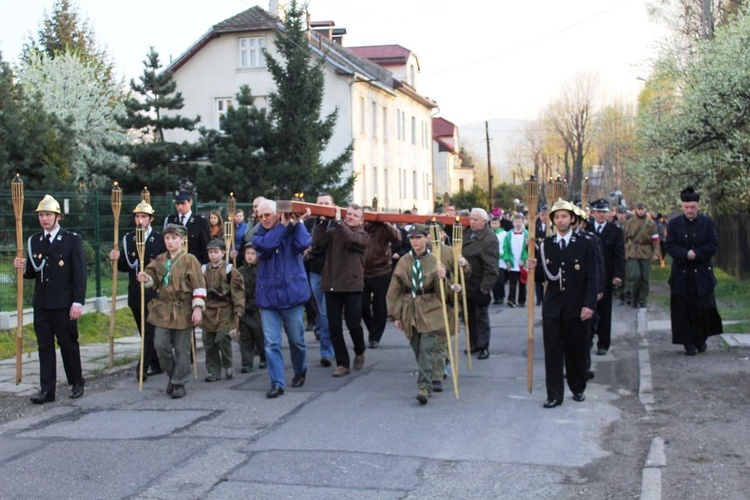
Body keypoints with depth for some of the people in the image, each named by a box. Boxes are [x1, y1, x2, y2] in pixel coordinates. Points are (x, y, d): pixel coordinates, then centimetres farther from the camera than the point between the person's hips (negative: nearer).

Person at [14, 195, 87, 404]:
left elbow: (79, 273, -7)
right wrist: (23, 268, -11)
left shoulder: (72, 240, -3)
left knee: (69, 344, 6)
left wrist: (78, 302, -13)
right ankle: (46, 389, 9)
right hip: (41, 304, 4)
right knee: (44, 347, 5)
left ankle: (77, 382, 22)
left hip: (64, 304, -4)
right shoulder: (33, 241, 10)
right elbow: (32, 273, 13)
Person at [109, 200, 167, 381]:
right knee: (145, 332, 12)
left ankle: (142, 367, -7)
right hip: (135, 294, 5)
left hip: (153, 293, -5)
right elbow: (125, 266, 11)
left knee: (150, 331, -8)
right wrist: (117, 259, -9)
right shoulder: (128, 239, 9)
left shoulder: (159, 240, -4)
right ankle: (156, 364, 22)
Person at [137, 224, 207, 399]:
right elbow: (154, 281, 15)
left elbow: (199, 286, -7)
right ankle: (172, 375, 20)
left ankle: (179, 384, 13)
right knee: (161, 345, -3)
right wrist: (146, 279, -8)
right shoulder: (159, 260, 8)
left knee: (181, 349, 2)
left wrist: (197, 307, -13)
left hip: (183, 310, -4)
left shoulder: (190, 260, -5)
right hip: (163, 310, 4)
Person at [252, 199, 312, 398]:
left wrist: (298, 222, -14)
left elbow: (303, 244, -19)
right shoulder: (259, 235, 6)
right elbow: (264, 245, -17)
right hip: (267, 298, 1)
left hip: (292, 295, -1)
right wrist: (284, 225, -14)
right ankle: (277, 383, 1)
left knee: (296, 340, 12)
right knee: (271, 343, -4)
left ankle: (300, 371, 36)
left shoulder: (294, 230, 2)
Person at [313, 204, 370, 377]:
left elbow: (351, 239, -19)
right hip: (331, 286, 3)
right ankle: (342, 364, 13)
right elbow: (317, 241, -5)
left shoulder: (362, 235, 3)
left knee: (353, 325, -1)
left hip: (352, 286, -2)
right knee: (334, 328, 3)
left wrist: (338, 221, -18)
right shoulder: (333, 232, 10)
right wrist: (322, 222, -9)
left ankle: (359, 353, 28)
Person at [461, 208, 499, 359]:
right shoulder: (466, 232, 3)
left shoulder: (489, 239, -20)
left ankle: (483, 347, 15)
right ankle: (473, 344, 26)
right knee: (469, 316, 15)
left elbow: (491, 266, -23)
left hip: (479, 285, -7)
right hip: (465, 282, 7)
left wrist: (486, 286, -24)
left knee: (481, 316, 5)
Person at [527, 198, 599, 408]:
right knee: (552, 351, -1)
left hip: (576, 309, -1)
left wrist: (589, 304, -12)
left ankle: (578, 388, 27)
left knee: (576, 350, 9)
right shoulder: (546, 245, 6)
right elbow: (542, 277, 8)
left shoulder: (585, 244, -1)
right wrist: (534, 269, -14)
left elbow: (592, 277, -4)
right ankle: (554, 395, 4)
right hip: (552, 307, 2)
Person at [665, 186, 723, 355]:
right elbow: (670, 246, -4)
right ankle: (689, 343, 9)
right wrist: (686, 254, -19)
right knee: (684, 310, 1)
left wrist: (695, 254, -15)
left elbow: (713, 246, -3)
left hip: (702, 274, 0)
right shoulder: (674, 224, 4)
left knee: (704, 308, 2)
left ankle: (701, 339, 21)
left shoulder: (707, 223, 3)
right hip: (682, 275, 0)